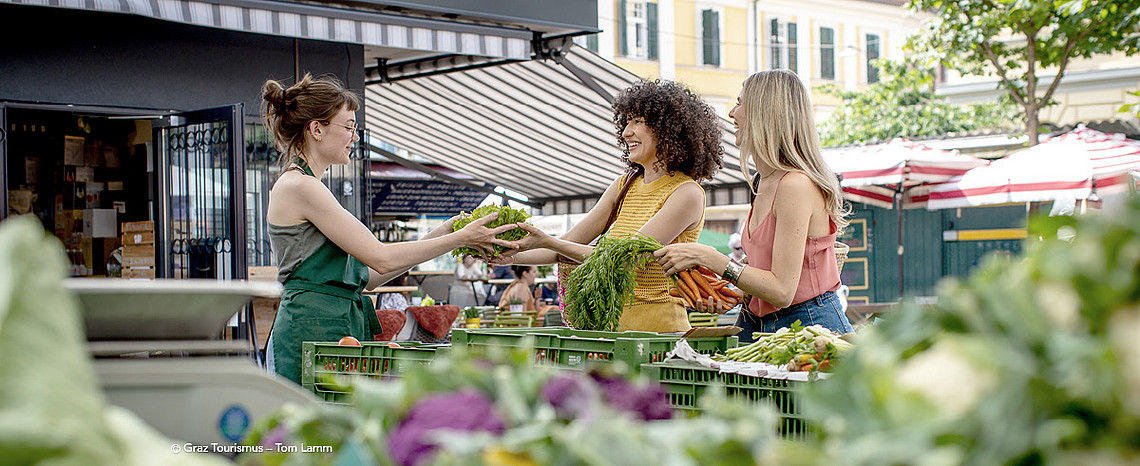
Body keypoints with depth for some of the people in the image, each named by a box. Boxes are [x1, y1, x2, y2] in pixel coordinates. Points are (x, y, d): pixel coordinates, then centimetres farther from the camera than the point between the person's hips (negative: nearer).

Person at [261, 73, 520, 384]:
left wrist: (440, 235, 14)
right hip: (311, 332, -9)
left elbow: (366, 276, 17)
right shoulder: (299, 187, -10)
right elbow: (381, 259, -13)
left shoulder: (303, 187, 21)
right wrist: (460, 238, -5)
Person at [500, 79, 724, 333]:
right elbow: (570, 241, 16)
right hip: (614, 326, 7)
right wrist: (509, 256, 1)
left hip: (658, 330, -7)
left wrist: (549, 242, -18)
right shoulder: (625, 186, 15)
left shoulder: (686, 193, -8)